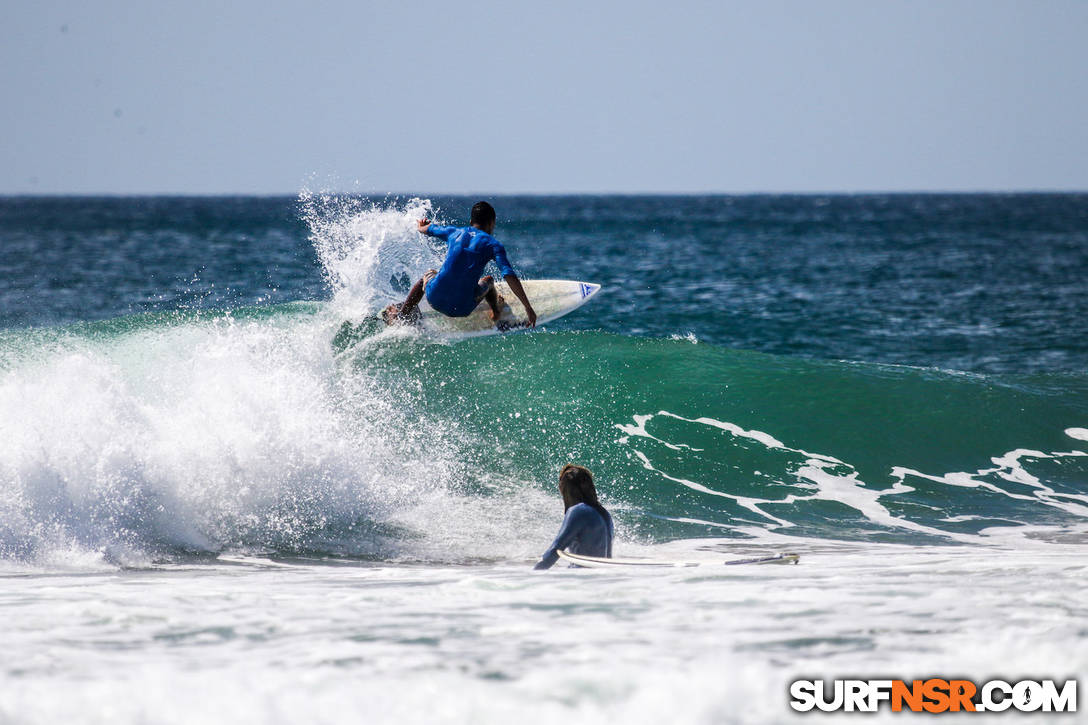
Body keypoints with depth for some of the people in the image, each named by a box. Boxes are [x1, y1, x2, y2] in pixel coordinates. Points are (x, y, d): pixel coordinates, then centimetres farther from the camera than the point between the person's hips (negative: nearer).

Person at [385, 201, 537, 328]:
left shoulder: (455, 232, 12)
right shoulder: (492, 244, 1)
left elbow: (426, 229, 33)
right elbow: (510, 277, -11)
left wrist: (421, 226, 58)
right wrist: (528, 308, -11)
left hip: (435, 299, 2)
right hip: (463, 308, -2)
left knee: (429, 274, 39)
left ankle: (401, 315, 38)